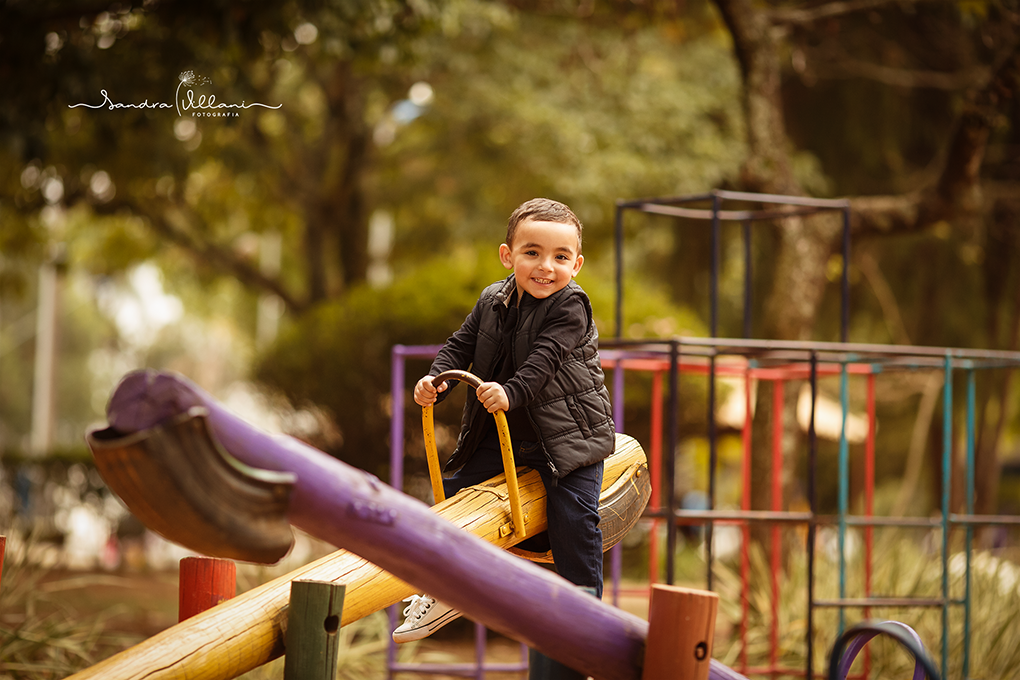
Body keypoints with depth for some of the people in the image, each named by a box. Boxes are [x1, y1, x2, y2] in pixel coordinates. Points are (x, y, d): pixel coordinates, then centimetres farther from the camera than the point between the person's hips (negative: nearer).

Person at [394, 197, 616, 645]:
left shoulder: (570, 308, -16)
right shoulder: (492, 301, 3)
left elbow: (543, 360, -28)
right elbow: (461, 345, 4)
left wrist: (511, 393, -43)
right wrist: (437, 380, -15)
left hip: (567, 433, -6)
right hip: (504, 432, 6)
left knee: (572, 517, -16)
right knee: (455, 487, 8)